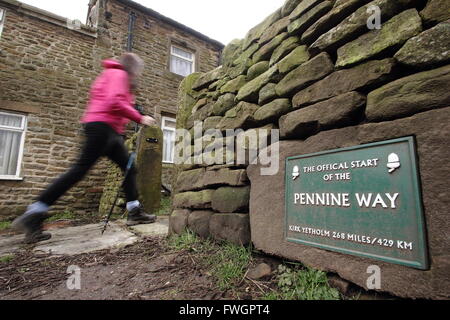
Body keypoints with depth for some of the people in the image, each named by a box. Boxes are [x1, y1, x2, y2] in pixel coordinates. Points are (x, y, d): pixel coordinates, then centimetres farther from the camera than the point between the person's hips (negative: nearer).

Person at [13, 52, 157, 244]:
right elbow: (115, 102, -16)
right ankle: (32, 216, -8)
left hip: (109, 131, 10)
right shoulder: (119, 74, 1)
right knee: (81, 168, -14)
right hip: (102, 126, -10)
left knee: (130, 168, 4)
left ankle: (134, 212, 3)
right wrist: (140, 118, -10)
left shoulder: (111, 75, 29)